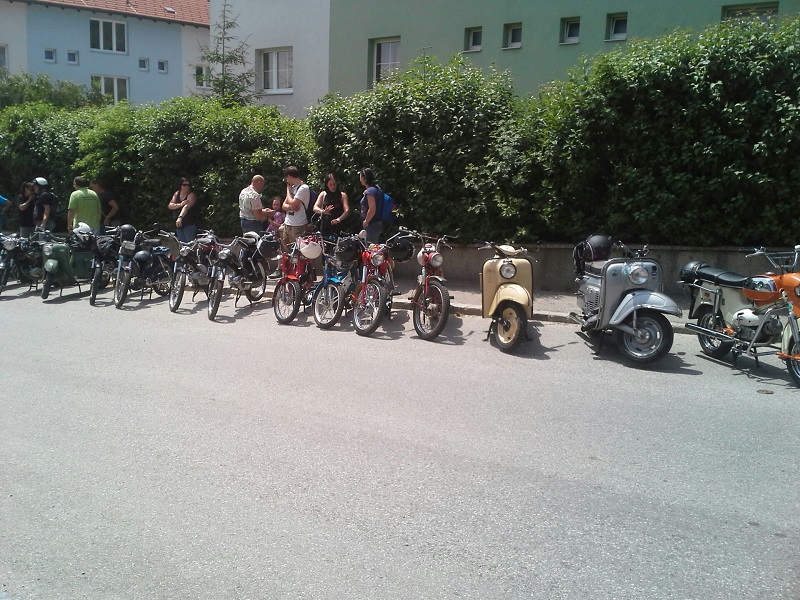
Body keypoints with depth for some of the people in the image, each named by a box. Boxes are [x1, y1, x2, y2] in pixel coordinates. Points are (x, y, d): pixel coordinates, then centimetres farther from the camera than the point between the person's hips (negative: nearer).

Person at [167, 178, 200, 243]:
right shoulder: (177, 194, 8)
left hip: (190, 223, -6)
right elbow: (170, 206, -1)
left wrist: (180, 217, -44)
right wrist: (180, 204, -19)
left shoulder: (191, 195, -13)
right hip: (180, 223, 7)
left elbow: (186, 207, -29)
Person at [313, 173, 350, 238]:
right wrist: (323, 211, -26)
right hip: (325, 226, 2)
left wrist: (339, 219, -31)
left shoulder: (342, 195, -1)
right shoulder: (323, 195, 7)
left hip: (338, 227, -2)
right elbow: (315, 208, -3)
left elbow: (347, 211, -11)